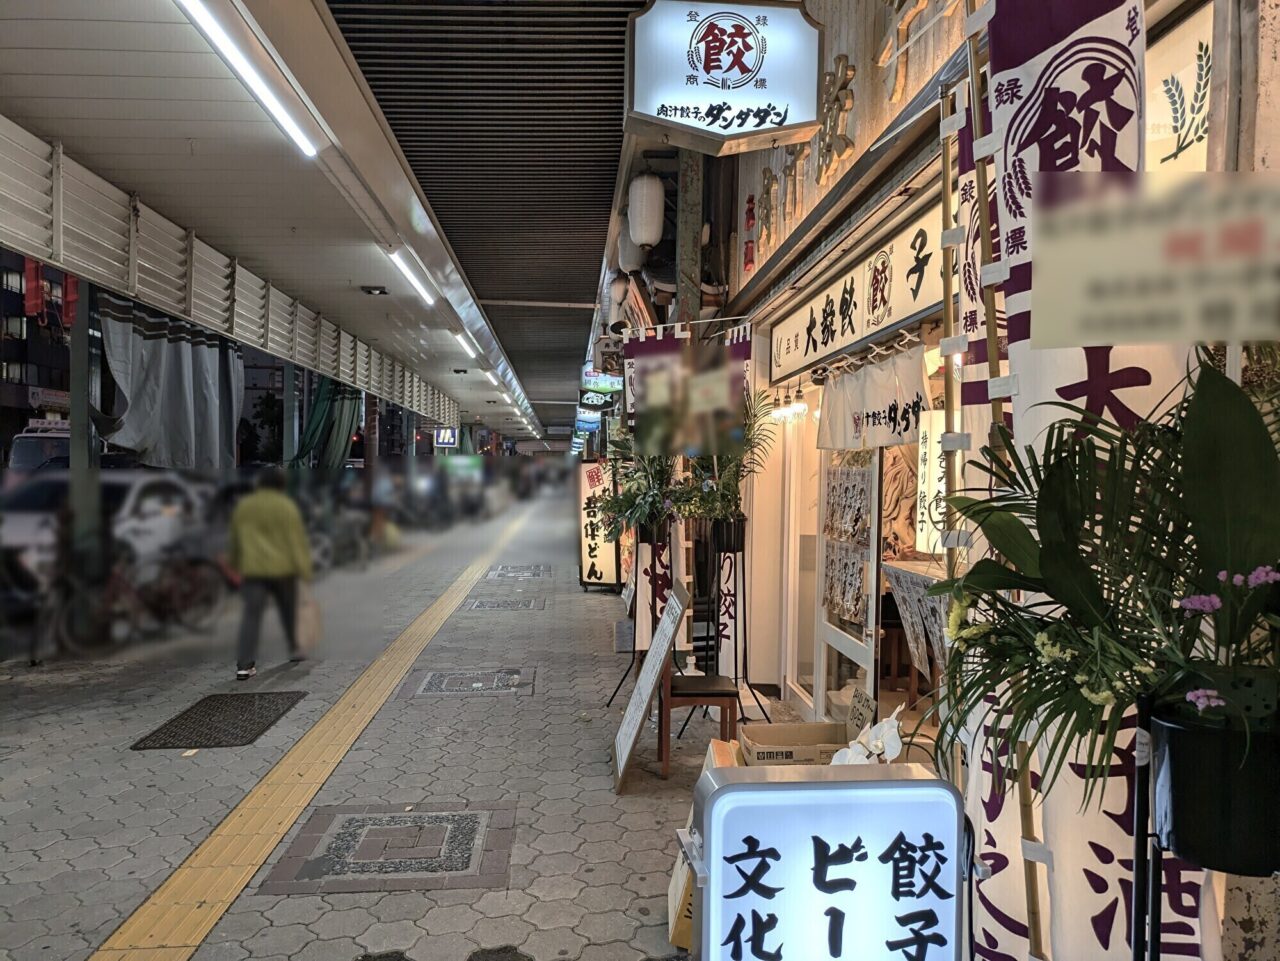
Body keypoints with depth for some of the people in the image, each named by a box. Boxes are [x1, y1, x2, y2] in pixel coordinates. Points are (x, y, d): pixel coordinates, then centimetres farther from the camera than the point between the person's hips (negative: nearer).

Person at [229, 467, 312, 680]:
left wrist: (236, 564, 31)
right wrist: (304, 569, -6)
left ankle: (244, 665, -13)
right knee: (288, 611, 18)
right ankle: (294, 649, 33)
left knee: (251, 614, -4)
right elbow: (297, 539, -8)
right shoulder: (287, 507, -5)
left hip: (252, 569, 2)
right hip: (282, 568, -2)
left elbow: (235, 540, 17)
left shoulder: (243, 506, 7)